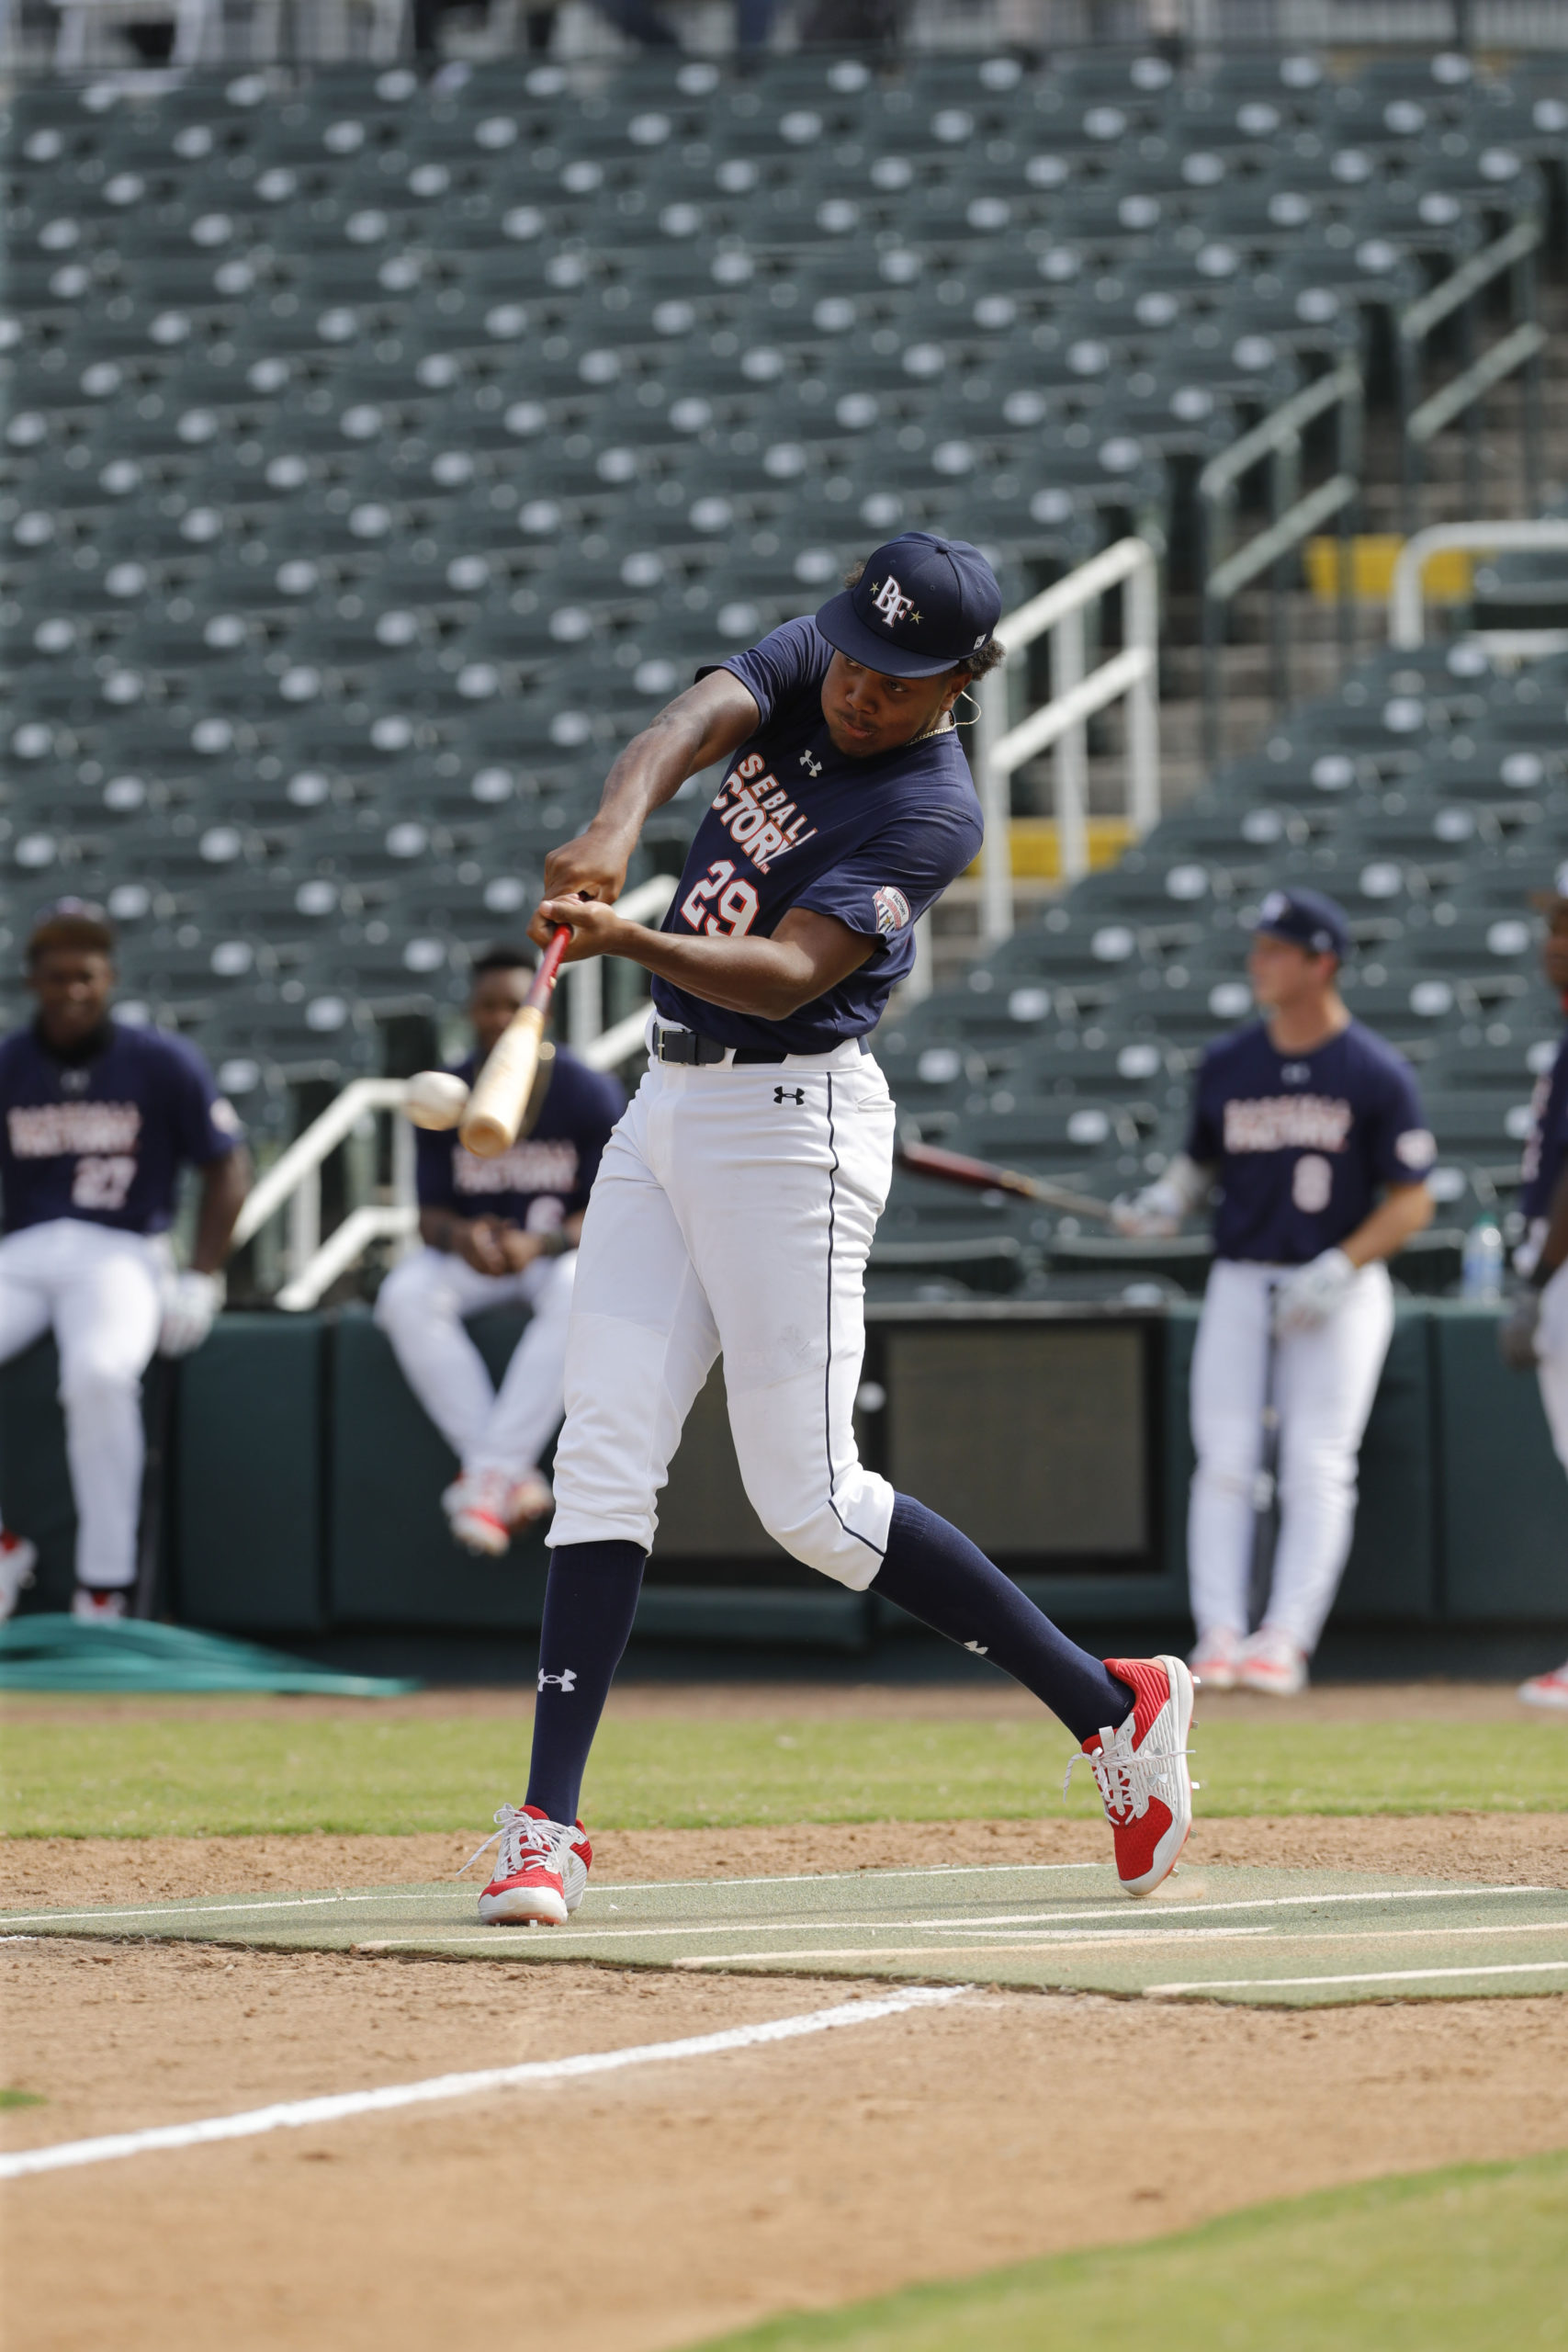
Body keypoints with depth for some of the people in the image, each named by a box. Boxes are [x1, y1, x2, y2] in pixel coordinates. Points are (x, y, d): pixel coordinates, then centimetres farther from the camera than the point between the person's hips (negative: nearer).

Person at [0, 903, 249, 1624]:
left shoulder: (163, 1064, 2)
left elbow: (227, 1165, 6)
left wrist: (201, 1282, -3)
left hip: (121, 1257, -3)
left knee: (99, 1372, -36)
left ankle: (103, 1590, -26)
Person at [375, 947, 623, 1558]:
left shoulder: (589, 1094, -7)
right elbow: (430, 1217, -1)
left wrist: (541, 1244, -29)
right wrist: (459, 1235, -27)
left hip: (560, 1250, -2)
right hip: (472, 1254, 2)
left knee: (580, 1291, -38)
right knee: (405, 1295, -30)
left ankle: (488, 1476, -38)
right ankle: (513, 1480, -34)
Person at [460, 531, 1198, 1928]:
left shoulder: (933, 812, -15)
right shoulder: (805, 669, 4)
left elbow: (786, 974, -26)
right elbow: (691, 724, -16)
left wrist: (627, 941, -43)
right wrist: (616, 830, -37)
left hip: (788, 1120, -7)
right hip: (668, 1104, 7)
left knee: (809, 1501, -8)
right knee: (602, 1458, -2)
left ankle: (1112, 1707, 6)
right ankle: (548, 1833, -4)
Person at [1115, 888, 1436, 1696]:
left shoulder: (1376, 1074, -5)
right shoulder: (1227, 1065, 7)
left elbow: (1411, 1203, -5)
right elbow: (1201, 1161, 18)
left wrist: (1338, 1269, -17)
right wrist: (1166, 1200, -5)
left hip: (1340, 1289, -3)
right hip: (1240, 1281, 3)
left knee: (1317, 1466, -8)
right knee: (1224, 1460, -5)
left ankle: (1286, 1637, -8)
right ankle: (1218, 1633, -3)